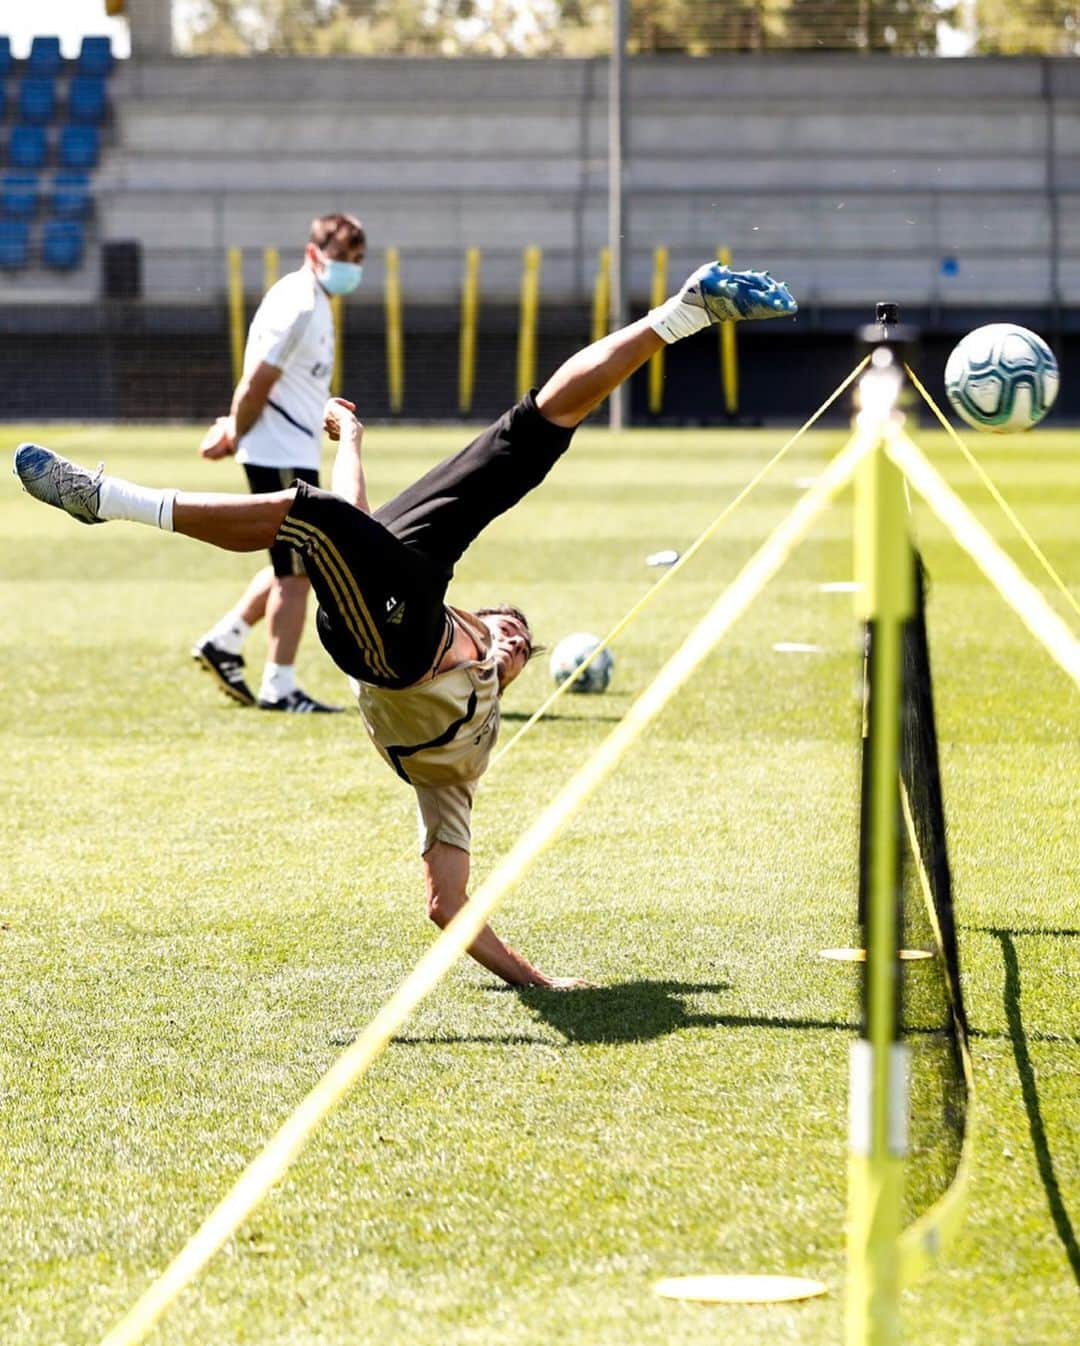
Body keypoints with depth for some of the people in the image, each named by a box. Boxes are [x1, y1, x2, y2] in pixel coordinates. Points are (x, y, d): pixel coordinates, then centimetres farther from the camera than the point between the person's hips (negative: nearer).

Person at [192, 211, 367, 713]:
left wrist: (234, 430, 11)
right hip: (282, 455, -10)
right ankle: (278, 688, -1)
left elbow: (259, 381, 19)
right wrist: (235, 435, -6)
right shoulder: (300, 308, -18)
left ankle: (222, 643, 25)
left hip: (295, 453, 10)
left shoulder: (311, 300, 14)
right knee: (297, 572, -6)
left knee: (293, 566, 19)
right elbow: (257, 383, -19)